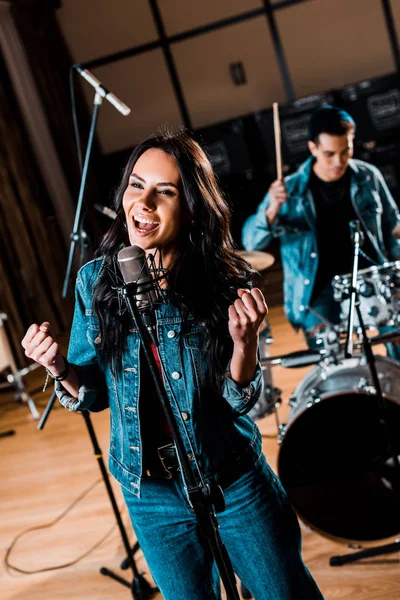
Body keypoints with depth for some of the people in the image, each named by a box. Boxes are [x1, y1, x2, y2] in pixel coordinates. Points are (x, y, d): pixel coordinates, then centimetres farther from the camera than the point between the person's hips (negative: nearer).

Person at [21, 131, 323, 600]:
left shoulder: (224, 281, -15)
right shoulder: (95, 281, -8)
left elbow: (240, 400, -11)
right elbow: (94, 393, 1)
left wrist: (244, 340, -29)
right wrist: (60, 368, -19)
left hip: (234, 480, -1)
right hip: (150, 493, 2)